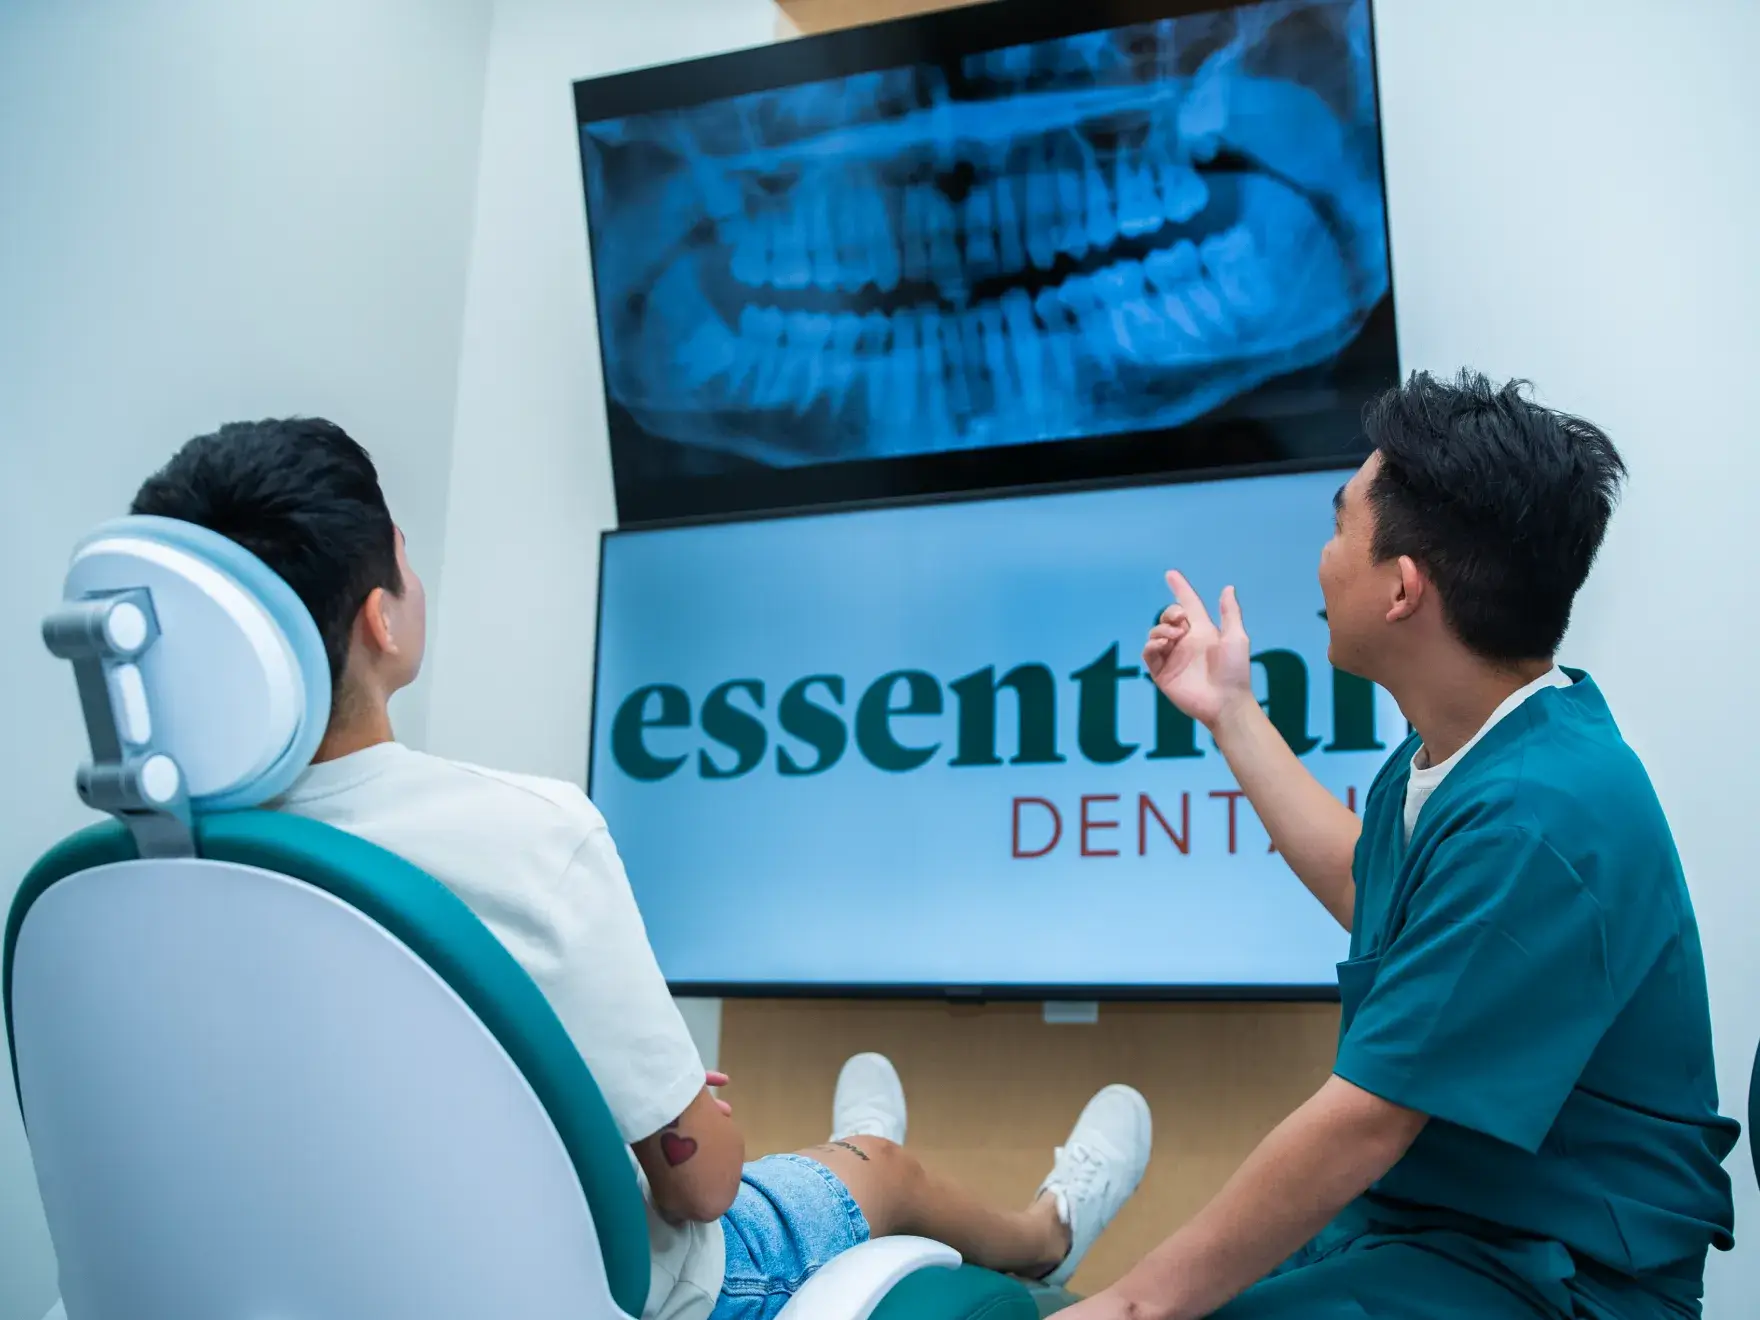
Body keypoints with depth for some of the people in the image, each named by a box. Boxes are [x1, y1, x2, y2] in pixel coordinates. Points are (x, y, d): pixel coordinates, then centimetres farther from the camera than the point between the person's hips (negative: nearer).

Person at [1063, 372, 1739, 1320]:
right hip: (1410, 1216, 8)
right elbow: (1368, 891, 25)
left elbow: (1360, 1125, -25)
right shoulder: (1457, 749, 3)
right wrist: (1229, 710, 26)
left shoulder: (1537, 818, -26)